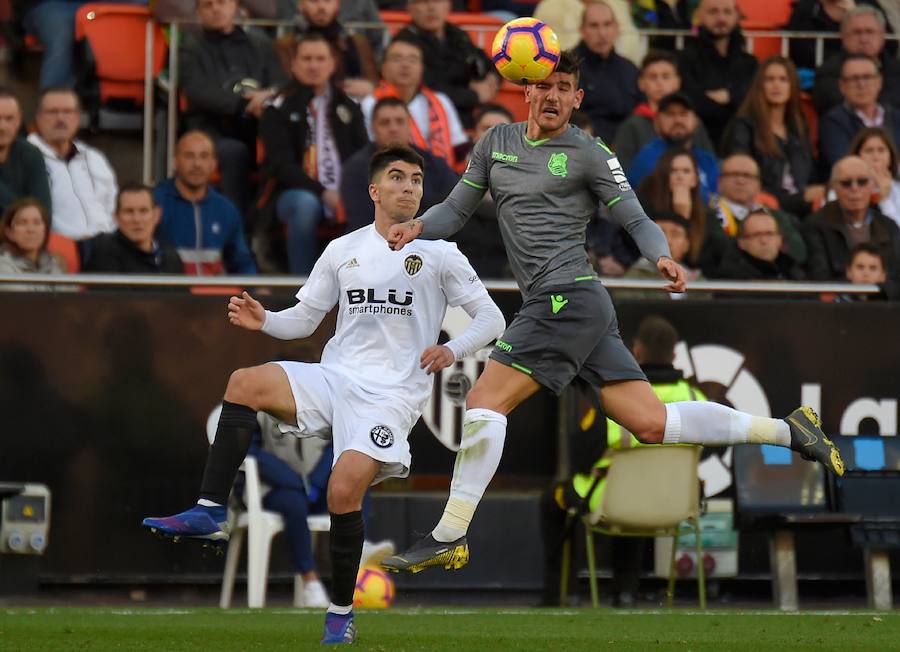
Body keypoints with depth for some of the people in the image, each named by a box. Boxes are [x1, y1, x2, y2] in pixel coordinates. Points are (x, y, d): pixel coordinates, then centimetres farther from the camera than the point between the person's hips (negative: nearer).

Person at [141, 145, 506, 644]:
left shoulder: (438, 254, 4)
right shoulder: (342, 251, 14)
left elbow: (490, 317, 4)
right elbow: (304, 319, 18)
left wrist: (453, 350, -15)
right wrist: (264, 321, -3)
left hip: (392, 393, -4)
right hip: (333, 377, 4)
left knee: (343, 490, -24)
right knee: (245, 382, -22)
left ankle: (341, 613, -5)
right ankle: (210, 514, -24)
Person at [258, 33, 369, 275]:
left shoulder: (348, 106, 16)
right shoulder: (279, 108, 6)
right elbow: (282, 164, -5)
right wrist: (322, 193, -19)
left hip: (344, 194, 2)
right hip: (293, 192, -2)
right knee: (305, 204, -38)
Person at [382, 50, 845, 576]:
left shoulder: (589, 154, -1)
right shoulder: (497, 143, 18)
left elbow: (637, 220, -2)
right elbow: (457, 210, 21)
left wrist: (662, 257, -23)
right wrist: (418, 227, 0)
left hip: (568, 299, -7)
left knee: (484, 402, -12)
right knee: (652, 423, 4)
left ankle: (449, 538, -8)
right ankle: (788, 430, 11)